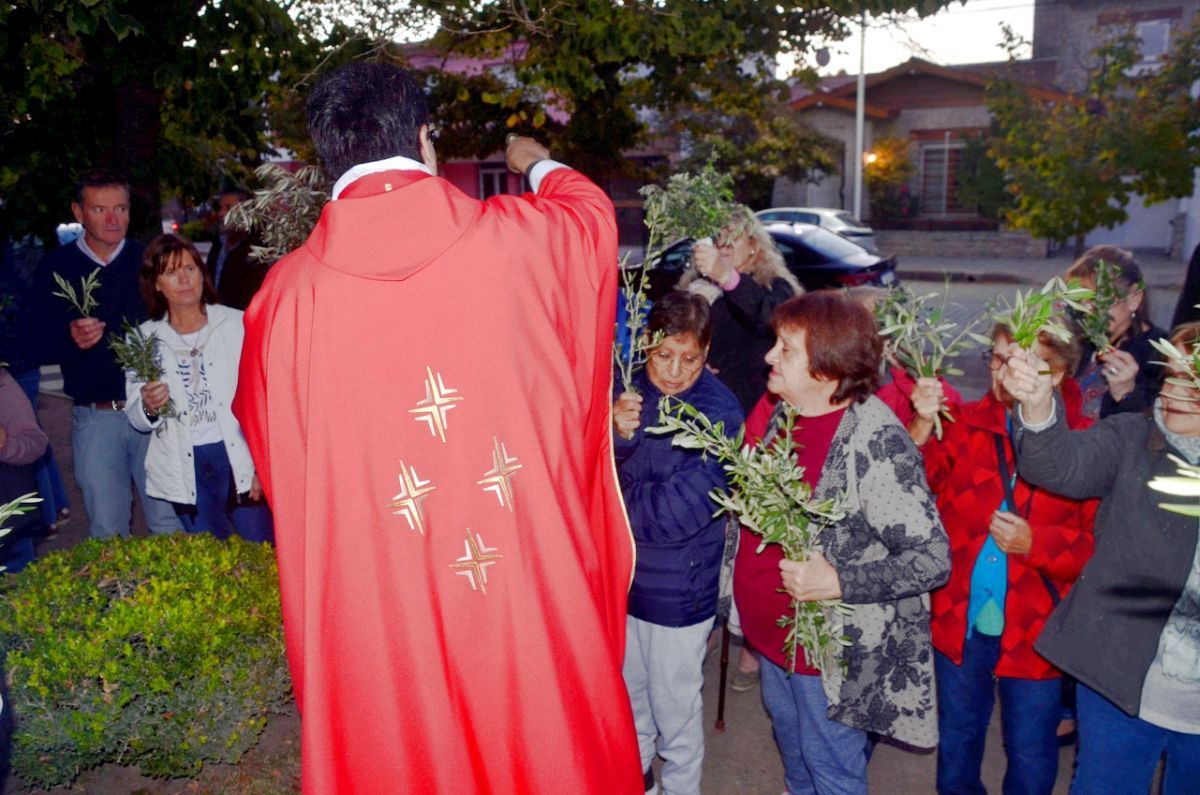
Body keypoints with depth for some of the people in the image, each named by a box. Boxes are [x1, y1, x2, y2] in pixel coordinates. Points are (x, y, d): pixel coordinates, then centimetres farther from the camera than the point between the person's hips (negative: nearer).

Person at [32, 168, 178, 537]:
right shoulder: (54, 268, 5)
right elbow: (46, 344, 3)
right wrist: (72, 339, -19)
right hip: (94, 417, 1)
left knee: (169, 524, 2)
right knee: (106, 532, 7)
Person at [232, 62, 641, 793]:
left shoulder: (288, 292, -8)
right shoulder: (515, 238, -9)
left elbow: (266, 437, 10)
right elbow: (592, 209, 16)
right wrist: (537, 163, 37)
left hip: (377, 615, 1)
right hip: (533, 586, 0)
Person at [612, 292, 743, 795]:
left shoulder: (719, 412, -20)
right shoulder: (630, 392, -7)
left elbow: (675, 513, -25)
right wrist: (617, 437, -29)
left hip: (679, 588, -5)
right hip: (621, 574, 5)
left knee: (675, 705, 15)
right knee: (629, 686, 25)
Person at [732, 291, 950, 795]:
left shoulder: (877, 441, -28)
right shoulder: (778, 411, -4)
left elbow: (932, 561, -25)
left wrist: (838, 582, -31)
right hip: (773, 630, 7)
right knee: (791, 744, 30)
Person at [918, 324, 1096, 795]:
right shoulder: (965, 423, -4)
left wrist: (1035, 543, -24)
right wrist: (922, 427, -28)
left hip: (1034, 629, -2)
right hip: (960, 620, 3)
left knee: (1031, 755, 17)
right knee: (956, 738, 24)